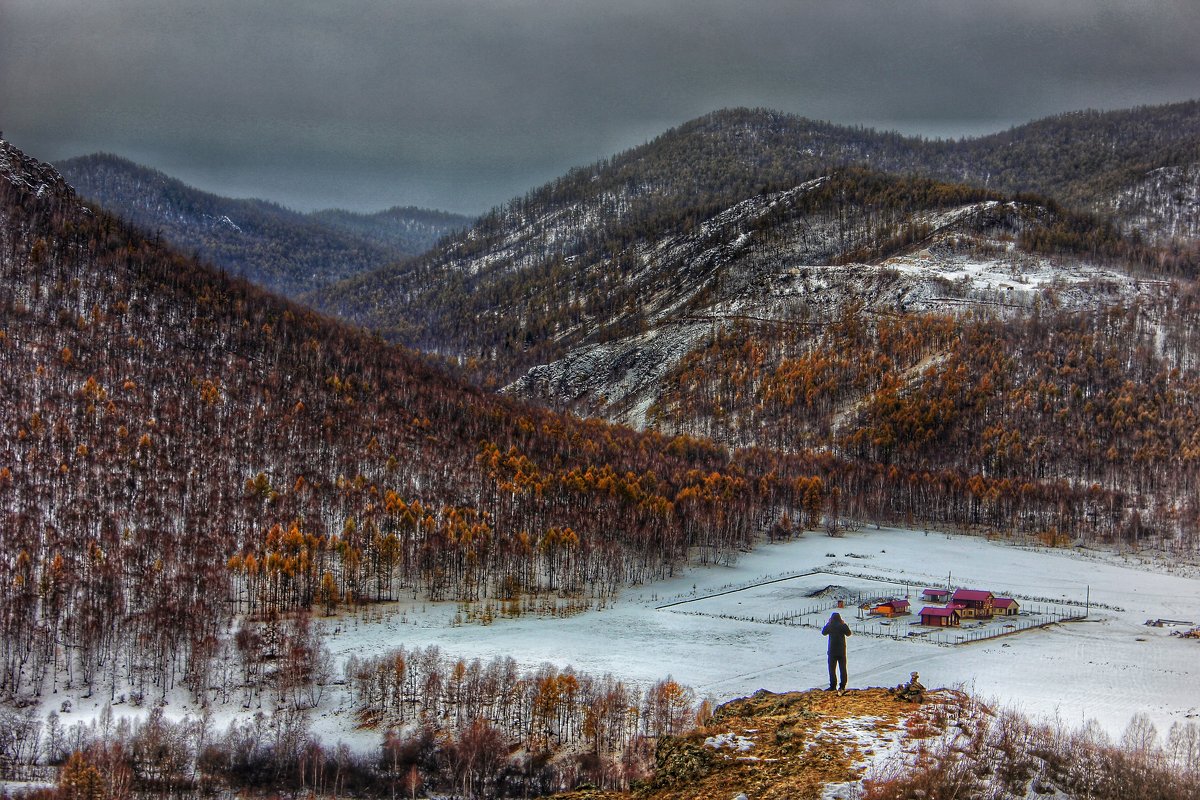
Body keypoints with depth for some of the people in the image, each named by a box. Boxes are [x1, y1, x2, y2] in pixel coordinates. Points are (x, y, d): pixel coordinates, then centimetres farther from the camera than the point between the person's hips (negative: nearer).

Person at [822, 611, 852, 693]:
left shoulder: (830, 626, -6)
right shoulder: (842, 626, -7)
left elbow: (823, 633, 11)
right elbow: (848, 633, 6)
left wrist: (828, 623, 13)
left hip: (832, 650, -1)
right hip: (842, 651, 1)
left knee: (831, 669, 7)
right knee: (843, 669, 9)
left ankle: (833, 685, 1)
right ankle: (842, 686, 7)